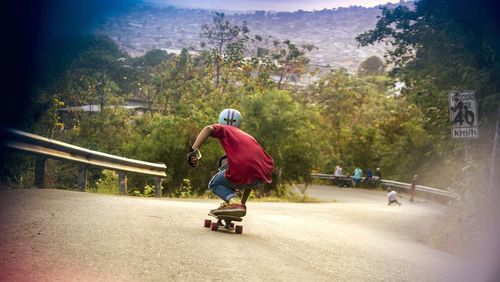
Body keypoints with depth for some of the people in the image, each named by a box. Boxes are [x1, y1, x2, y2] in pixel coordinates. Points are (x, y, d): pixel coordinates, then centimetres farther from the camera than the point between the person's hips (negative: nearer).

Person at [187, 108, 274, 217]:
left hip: (240, 173, -6)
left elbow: (208, 129, -6)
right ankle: (242, 203, 29)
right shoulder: (247, 136, 33)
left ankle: (234, 201, -6)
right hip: (258, 179, 6)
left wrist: (193, 150, -13)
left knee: (214, 184, 22)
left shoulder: (223, 129, 18)